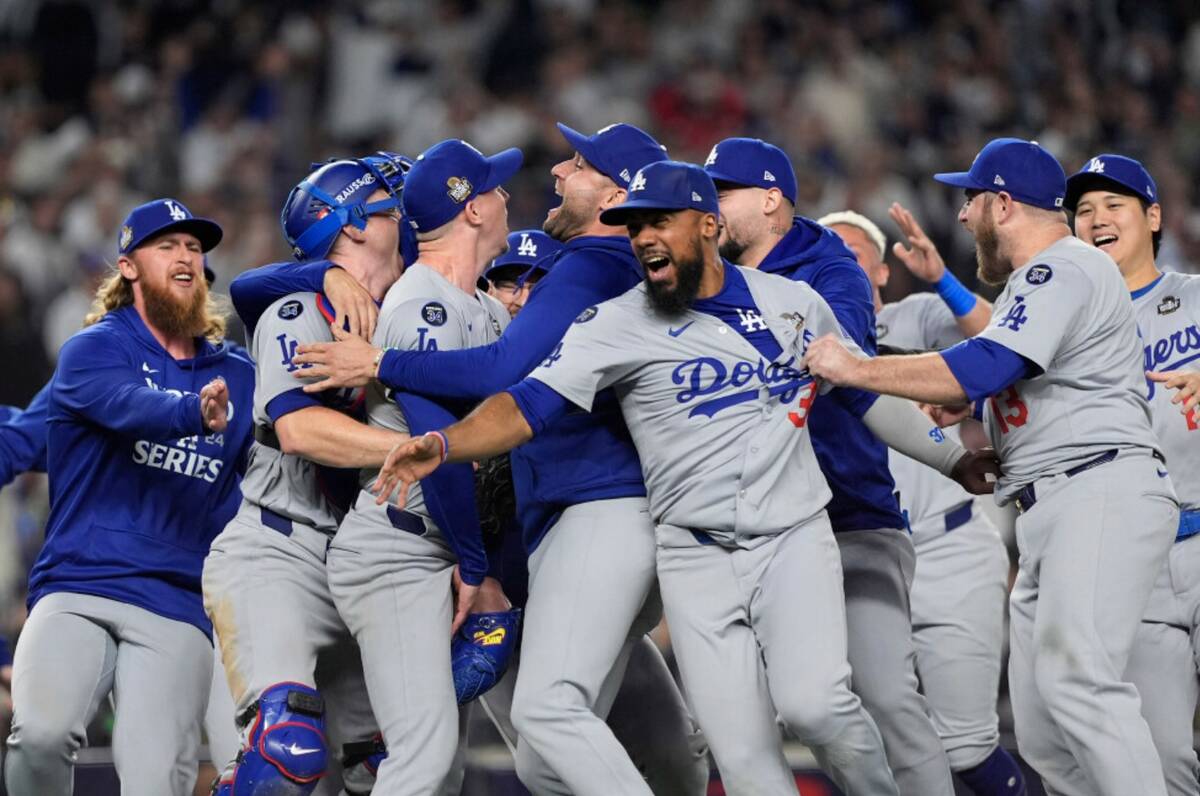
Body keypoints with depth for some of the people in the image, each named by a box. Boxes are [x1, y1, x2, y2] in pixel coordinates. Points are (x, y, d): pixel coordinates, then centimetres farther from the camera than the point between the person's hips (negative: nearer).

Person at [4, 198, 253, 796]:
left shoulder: (237, 376, 16)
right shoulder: (92, 351, 3)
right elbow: (133, 408, -19)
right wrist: (196, 413, -39)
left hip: (177, 611, 3)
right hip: (75, 592, -3)